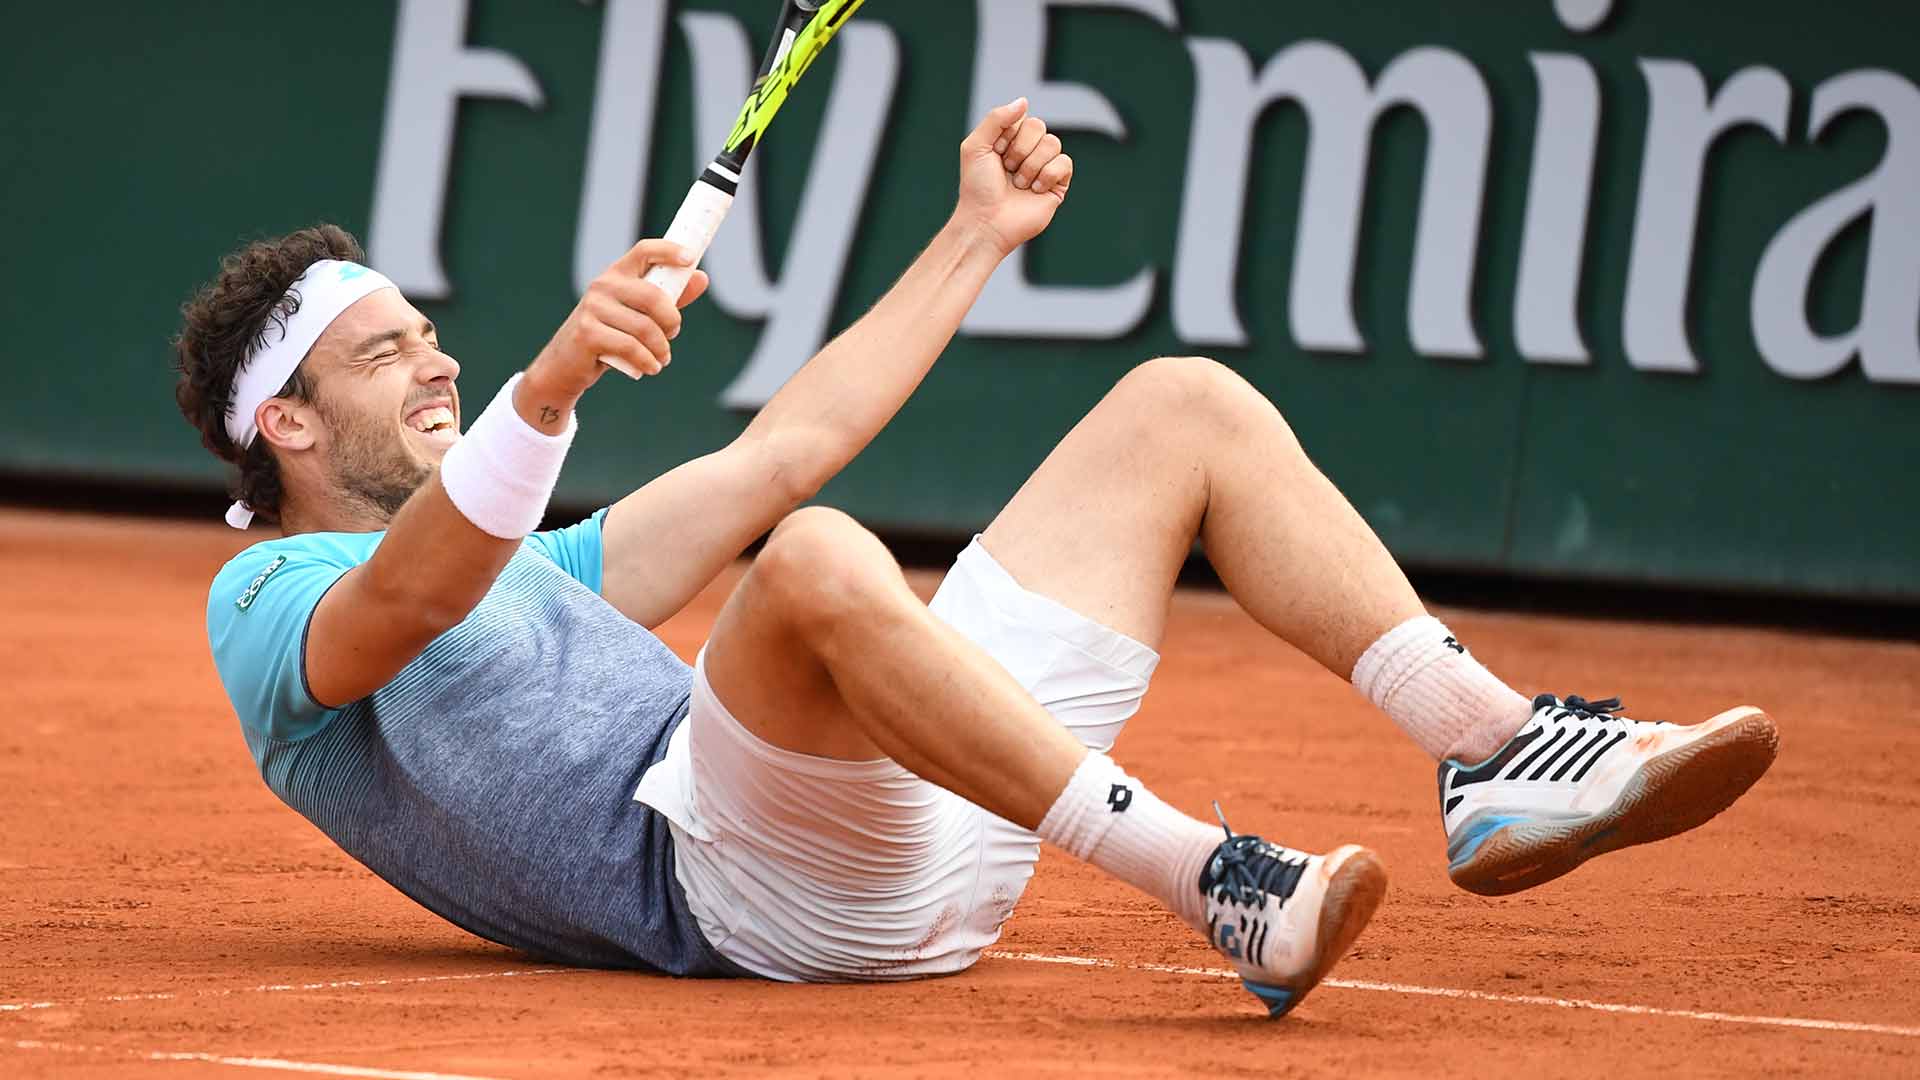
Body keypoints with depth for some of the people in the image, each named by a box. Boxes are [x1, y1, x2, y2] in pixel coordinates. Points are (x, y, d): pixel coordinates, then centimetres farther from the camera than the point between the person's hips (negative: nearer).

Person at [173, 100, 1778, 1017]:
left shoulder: (514, 561, 33)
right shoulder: (273, 605, 4)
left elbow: (779, 452, 35)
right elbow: (408, 598, -22)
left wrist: (977, 237, 33)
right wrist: (553, 378, -38)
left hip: (926, 833, 9)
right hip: (725, 869, -9)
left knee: (1185, 406, 8)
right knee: (820, 562, -40)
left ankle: (1498, 753, -9)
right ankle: (1222, 888, -41)